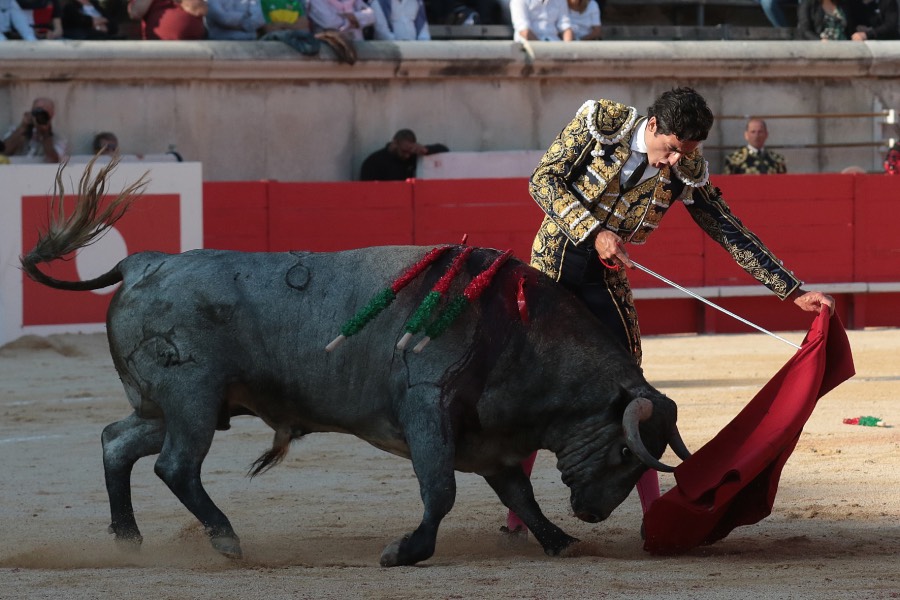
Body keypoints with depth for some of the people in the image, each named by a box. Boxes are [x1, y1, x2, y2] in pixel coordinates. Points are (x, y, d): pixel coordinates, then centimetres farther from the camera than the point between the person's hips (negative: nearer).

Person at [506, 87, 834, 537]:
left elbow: (732, 234, -3)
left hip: (607, 275, 2)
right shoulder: (601, 121, -16)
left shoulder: (687, 172, -8)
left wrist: (795, 293, -6)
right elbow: (543, 180, -15)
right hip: (554, 261, -2)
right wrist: (594, 232, -25)